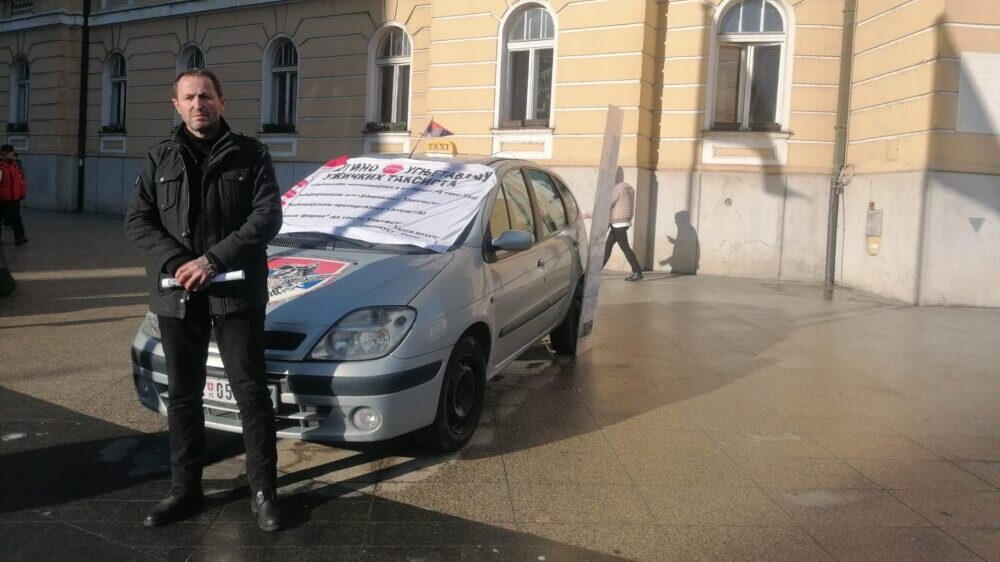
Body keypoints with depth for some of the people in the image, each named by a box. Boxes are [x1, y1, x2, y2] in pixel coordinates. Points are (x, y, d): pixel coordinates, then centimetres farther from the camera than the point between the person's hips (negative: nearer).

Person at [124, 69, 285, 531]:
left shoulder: (250, 155, 2)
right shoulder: (159, 159, 10)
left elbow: (267, 217, -8)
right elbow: (137, 220, 5)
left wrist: (213, 259, -17)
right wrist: (174, 262, -13)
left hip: (237, 293, -3)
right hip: (176, 296, 3)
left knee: (251, 392, 0)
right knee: (182, 395, 11)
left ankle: (263, 490, 12)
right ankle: (184, 489, 25)